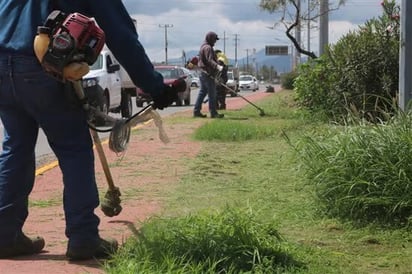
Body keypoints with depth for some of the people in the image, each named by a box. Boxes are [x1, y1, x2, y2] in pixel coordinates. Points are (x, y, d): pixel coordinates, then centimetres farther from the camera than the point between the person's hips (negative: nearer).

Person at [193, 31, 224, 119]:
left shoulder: (203, 47, 20)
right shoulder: (208, 48, -14)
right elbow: (209, 60, -26)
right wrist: (217, 66, -39)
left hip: (203, 73, 11)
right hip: (208, 74, -11)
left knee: (202, 93, 12)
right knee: (212, 94, -7)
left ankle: (196, 111, 12)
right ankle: (213, 113, -4)